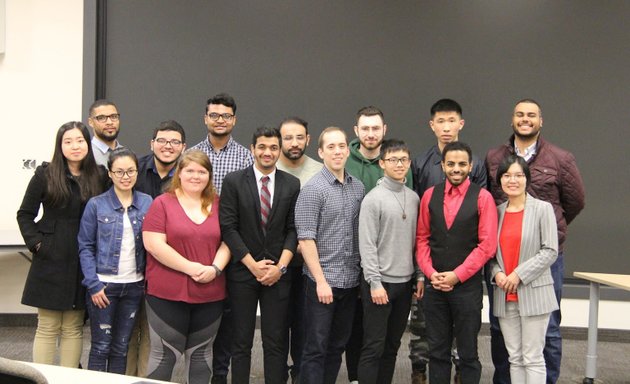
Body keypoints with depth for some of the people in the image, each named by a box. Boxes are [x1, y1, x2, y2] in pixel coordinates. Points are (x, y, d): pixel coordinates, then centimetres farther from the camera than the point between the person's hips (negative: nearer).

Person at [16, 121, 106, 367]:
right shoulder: (45, 175, -1)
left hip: (83, 264, 2)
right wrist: (36, 243, -6)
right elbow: (25, 214, 4)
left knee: (74, 328, 9)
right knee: (47, 328, 4)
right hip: (51, 263, -2)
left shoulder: (99, 177, 5)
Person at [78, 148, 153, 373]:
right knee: (101, 346, 4)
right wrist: (93, 284, -10)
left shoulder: (147, 203, 2)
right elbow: (85, 247, -3)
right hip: (103, 284, -2)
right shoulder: (96, 205, -4)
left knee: (121, 347, 12)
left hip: (134, 285, 3)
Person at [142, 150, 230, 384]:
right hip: (167, 293, -3)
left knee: (201, 352, 14)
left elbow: (227, 241, 8)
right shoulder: (162, 203, -3)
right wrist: (191, 268, -18)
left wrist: (215, 268, -12)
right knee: (164, 353, 5)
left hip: (210, 294, 4)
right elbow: (153, 244, -12)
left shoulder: (218, 205, 9)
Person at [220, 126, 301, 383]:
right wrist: (252, 264, -10)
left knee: (276, 342, 4)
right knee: (241, 342, 6)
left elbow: (293, 229, 4)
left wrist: (280, 266, -7)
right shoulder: (233, 181, -1)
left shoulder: (292, 184, 5)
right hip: (243, 271, -1)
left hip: (278, 273, 1)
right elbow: (228, 227, -5)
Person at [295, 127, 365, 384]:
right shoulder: (312, 189, -10)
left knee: (337, 346, 14)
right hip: (322, 280, -6)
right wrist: (321, 280, -16)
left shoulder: (358, 188, 8)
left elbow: (361, 233, 13)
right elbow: (305, 239, -13)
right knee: (316, 349, 1)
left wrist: (362, 274, 8)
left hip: (350, 280, 6)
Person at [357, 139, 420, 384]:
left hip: (405, 282, 6)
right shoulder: (373, 199, -9)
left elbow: (416, 241, 13)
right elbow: (367, 245, -12)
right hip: (380, 281, -6)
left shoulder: (414, 199, 9)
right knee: (374, 346, -2)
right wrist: (375, 282, -15)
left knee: (392, 345, 13)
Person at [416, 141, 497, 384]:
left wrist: (457, 275, -12)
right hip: (434, 285, 3)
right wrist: (430, 273, -5)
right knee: (437, 351, 12)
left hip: (467, 285, -3)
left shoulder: (482, 197, -5)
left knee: (468, 353, 8)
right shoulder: (430, 195, 6)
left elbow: (487, 245, -9)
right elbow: (422, 239, 7)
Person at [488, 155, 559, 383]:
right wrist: (497, 273, -7)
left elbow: (550, 251, -9)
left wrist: (519, 274, -13)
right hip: (505, 296, 4)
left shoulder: (542, 208, -5)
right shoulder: (497, 212, 8)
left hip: (533, 294, -4)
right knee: (514, 358, 11)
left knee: (532, 358, 0)